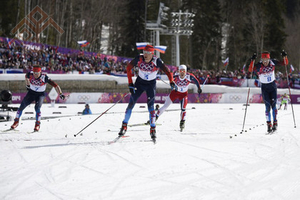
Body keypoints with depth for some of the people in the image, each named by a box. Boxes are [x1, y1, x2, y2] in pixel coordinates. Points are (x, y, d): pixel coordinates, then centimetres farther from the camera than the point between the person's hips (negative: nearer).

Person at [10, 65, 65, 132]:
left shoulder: (44, 77, -29)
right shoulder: (30, 74, -21)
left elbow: (55, 85, -31)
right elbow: (26, 77, 7)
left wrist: (60, 94, -40)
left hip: (40, 94, -3)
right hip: (31, 93, 3)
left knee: (37, 108, -25)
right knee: (21, 107, 3)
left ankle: (37, 124, -10)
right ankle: (16, 122, 25)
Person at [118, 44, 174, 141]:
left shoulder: (157, 61, -24)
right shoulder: (139, 59, -20)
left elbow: (167, 71, -22)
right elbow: (129, 67, -7)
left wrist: (171, 81, -40)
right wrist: (130, 83, -10)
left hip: (151, 84, -2)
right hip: (139, 82, 2)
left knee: (150, 106, -13)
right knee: (131, 103, -1)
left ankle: (153, 129, -6)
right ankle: (124, 125, 13)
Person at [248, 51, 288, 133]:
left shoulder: (272, 62, -10)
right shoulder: (259, 66, -17)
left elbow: (285, 63, -3)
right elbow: (250, 70, -34)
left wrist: (284, 57, -22)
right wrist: (253, 61, -47)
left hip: (273, 86, 1)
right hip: (264, 87, -1)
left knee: (273, 105, -6)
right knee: (267, 106, -5)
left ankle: (275, 123, 4)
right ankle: (269, 124, 4)